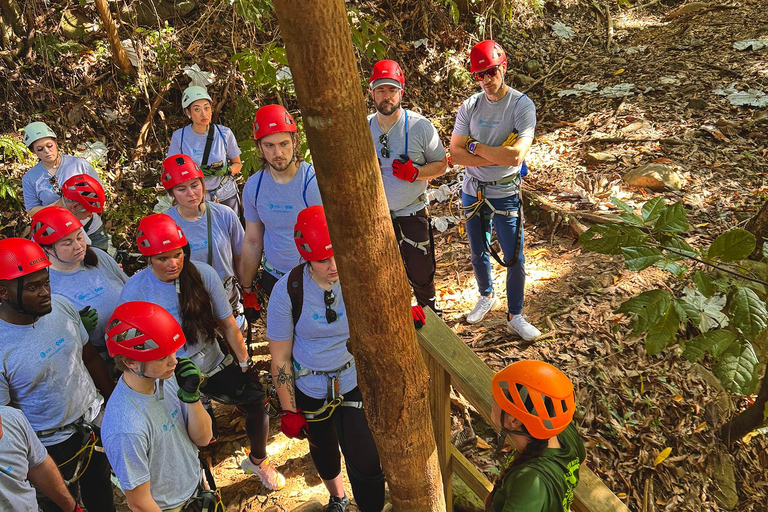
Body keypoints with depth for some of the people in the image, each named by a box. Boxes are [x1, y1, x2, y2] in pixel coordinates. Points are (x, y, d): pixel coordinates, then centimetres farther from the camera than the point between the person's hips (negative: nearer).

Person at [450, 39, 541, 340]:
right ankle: (486, 297, 45)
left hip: (506, 194, -4)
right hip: (472, 191, 4)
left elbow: (516, 156, -27)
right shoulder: (470, 106, -2)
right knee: (478, 253, 19)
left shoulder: (522, 105, -14)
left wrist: (474, 146, -18)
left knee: (514, 259, 4)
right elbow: (455, 154, -11)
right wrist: (498, 157, -20)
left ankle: (515, 316, 23)